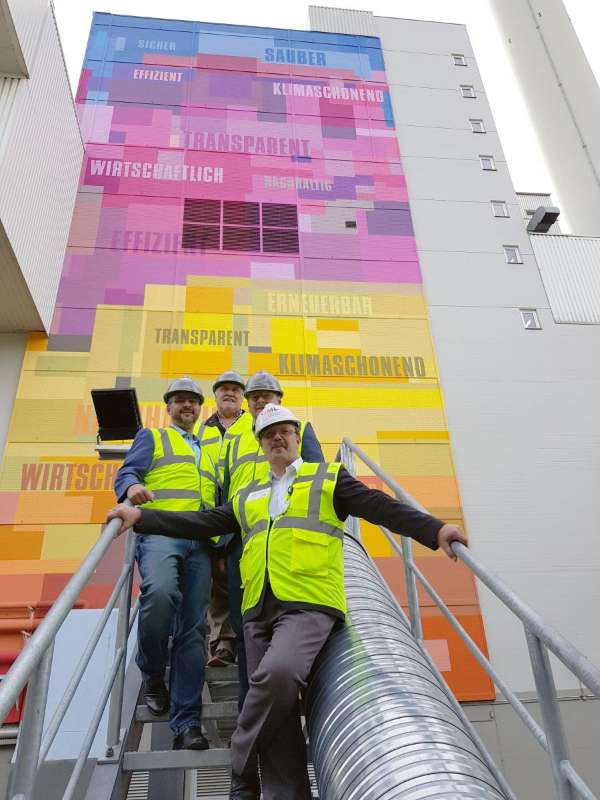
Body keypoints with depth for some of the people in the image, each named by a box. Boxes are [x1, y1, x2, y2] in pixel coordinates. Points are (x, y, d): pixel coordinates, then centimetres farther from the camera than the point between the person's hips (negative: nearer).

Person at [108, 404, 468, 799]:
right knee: (279, 712, 4)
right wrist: (141, 516, 11)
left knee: (277, 674, -28)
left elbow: (380, 506, 3)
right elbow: (202, 524, 19)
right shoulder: (248, 497, 23)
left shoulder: (328, 478, 12)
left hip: (309, 604, -5)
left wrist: (434, 529, -11)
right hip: (259, 610, 5)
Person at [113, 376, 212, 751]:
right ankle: (152, 675, -3)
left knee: (194, 628, -3)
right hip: (159, 530, -4)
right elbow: (126, 473, 5)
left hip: (200, 540, 4)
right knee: (159, 593, -32)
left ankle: (187, 723, 3)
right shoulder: (151, 437, 20)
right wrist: (132, 486, -20)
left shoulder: (207, 449, 31)